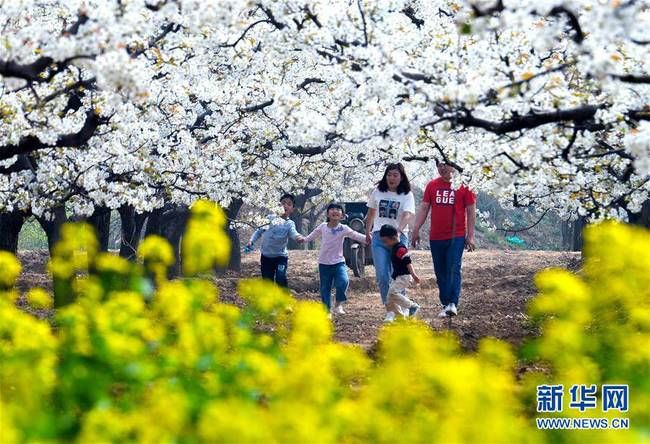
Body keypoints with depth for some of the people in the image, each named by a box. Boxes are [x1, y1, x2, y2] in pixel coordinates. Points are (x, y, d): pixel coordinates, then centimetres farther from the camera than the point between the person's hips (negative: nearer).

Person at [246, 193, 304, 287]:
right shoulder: (270, 218, 3)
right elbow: (259, 231, 12)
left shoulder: (289, 224, -7)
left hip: (280, 256, -3)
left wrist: (298, 237, -52)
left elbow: (293, 233, -28)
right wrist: (251, 241, -4)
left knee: (280, 278, -26)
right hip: (266, 257, 3)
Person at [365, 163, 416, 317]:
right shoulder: (378, 192, 6)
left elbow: (407, 215, -19)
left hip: (399, 237, -2)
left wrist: (398, 230, -36)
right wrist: (368, 232, 23)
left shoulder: (407, 195, -4)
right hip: (379, 236, 2)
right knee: (382, 276, -5)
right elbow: (371, 213, 19)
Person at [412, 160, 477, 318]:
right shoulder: (432, 185, 9)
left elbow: (471, 211, 0)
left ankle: (453, 304, -20)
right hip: (436, 237, 4)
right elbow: (424, 209, 12)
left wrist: (470, 236, -4)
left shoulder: (463, 186, -2)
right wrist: (416, 230, 3)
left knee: (453, 270, -13)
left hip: (456, 237, -4)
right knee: (440, 272, 7)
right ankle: (445, 305, 14)